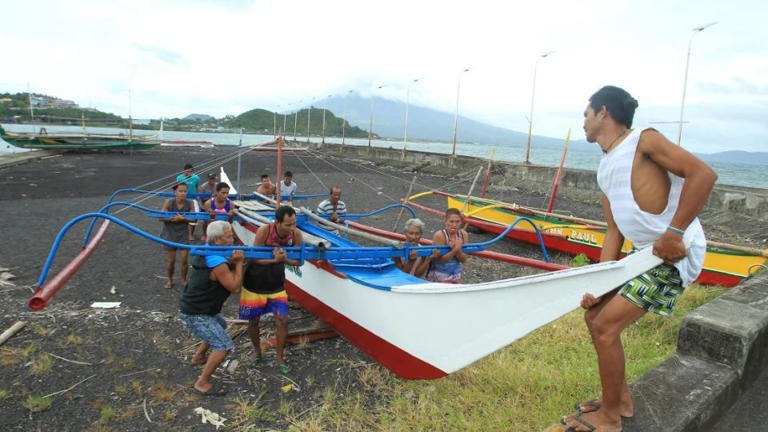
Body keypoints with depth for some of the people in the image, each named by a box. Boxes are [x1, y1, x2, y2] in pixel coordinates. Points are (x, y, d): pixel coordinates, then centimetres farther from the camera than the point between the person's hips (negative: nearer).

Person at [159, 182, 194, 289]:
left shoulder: (190, 203, -11)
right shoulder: (169, 202, -13)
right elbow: (161, 217, -12)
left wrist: (183, 218, -27)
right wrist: (172, 218, -27)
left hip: (183, 234, 0)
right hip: (170, 234, 0)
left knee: (184, 260, 1)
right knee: (171, 260, 10)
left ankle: (183, 280, 24)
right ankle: (170, 280, 32)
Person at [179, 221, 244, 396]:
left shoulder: (207, 254, 3)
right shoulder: (218, 264, -28)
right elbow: (235, 286, -19)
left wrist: (232, 262, -10)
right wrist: (238, 263, -14)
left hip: (199, 307, 10)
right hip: (195, 314, -10)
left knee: (221, 325, 33)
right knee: (224, 345, -12)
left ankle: (199, 357, 47)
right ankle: (202, 383, 0)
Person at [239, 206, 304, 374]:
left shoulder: (296, 234, -17)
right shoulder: (264, 231, -25)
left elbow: (297, 261, -10)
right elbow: (254, 257, -19)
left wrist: (283, 259, -31)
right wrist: (274, 259, -36)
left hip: (277, 285, 2)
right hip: (254, 284, -2)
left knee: (282, 320, -2)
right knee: (253, 321, 11)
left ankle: (279, 359, 17)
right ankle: (257, 353, 37)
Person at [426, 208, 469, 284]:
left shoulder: (463, 235, -7)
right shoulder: (439, 235, -20)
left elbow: (463, 259, -5)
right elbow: (440, 260, -19)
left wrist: (458, 250, -24)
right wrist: (454, 250, -30)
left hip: (456, 274, 5)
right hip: (439, 275, -5)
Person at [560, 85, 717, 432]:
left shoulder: (644, 140, -11)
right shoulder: (604, 171, 13)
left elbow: (703, 174, -23)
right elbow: (614, 231, 9)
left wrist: (673, 233, -26)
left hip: (675, 254, -9)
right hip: (645, 254, 9)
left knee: (606, 327, -9)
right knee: (594, 316, 12)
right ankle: (621, 400, 29)